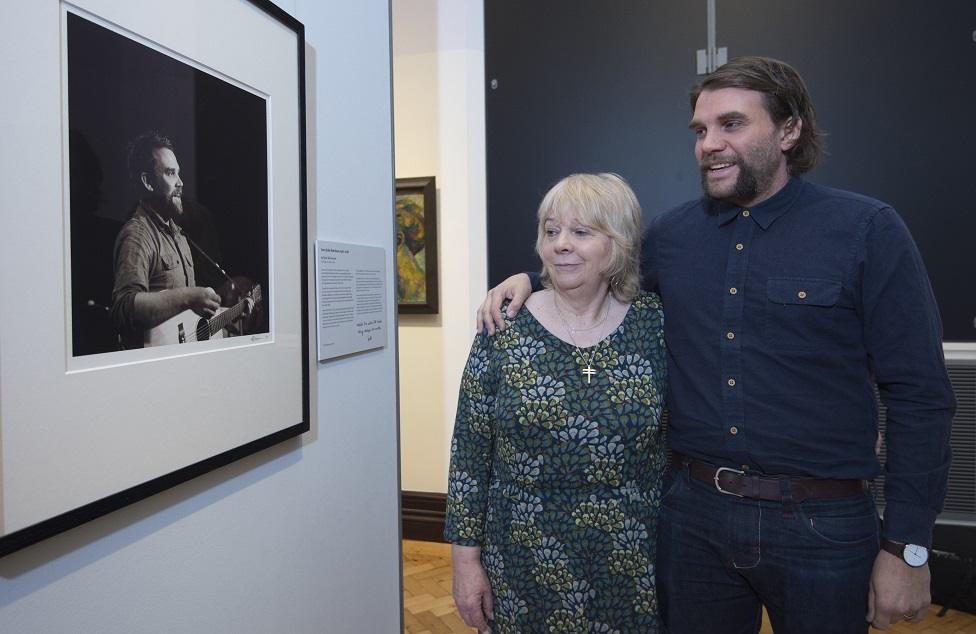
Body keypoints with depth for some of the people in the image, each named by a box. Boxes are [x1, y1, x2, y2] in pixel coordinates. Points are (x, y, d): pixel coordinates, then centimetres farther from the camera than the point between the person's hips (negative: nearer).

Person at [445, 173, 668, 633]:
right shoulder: (505, 329, -8)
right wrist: (466, 558, -4)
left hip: (633, 570, 1)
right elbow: (470, 453, -5)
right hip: (525, 570, 0)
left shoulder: (654, 322, -6)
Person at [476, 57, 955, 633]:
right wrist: (528, 278, 1)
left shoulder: (868, 231, -7)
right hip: (692, 514, 3)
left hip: (820, 523, -2)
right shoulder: (670, 235, 3)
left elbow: (920, 397, -7)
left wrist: (907, 548, -9)